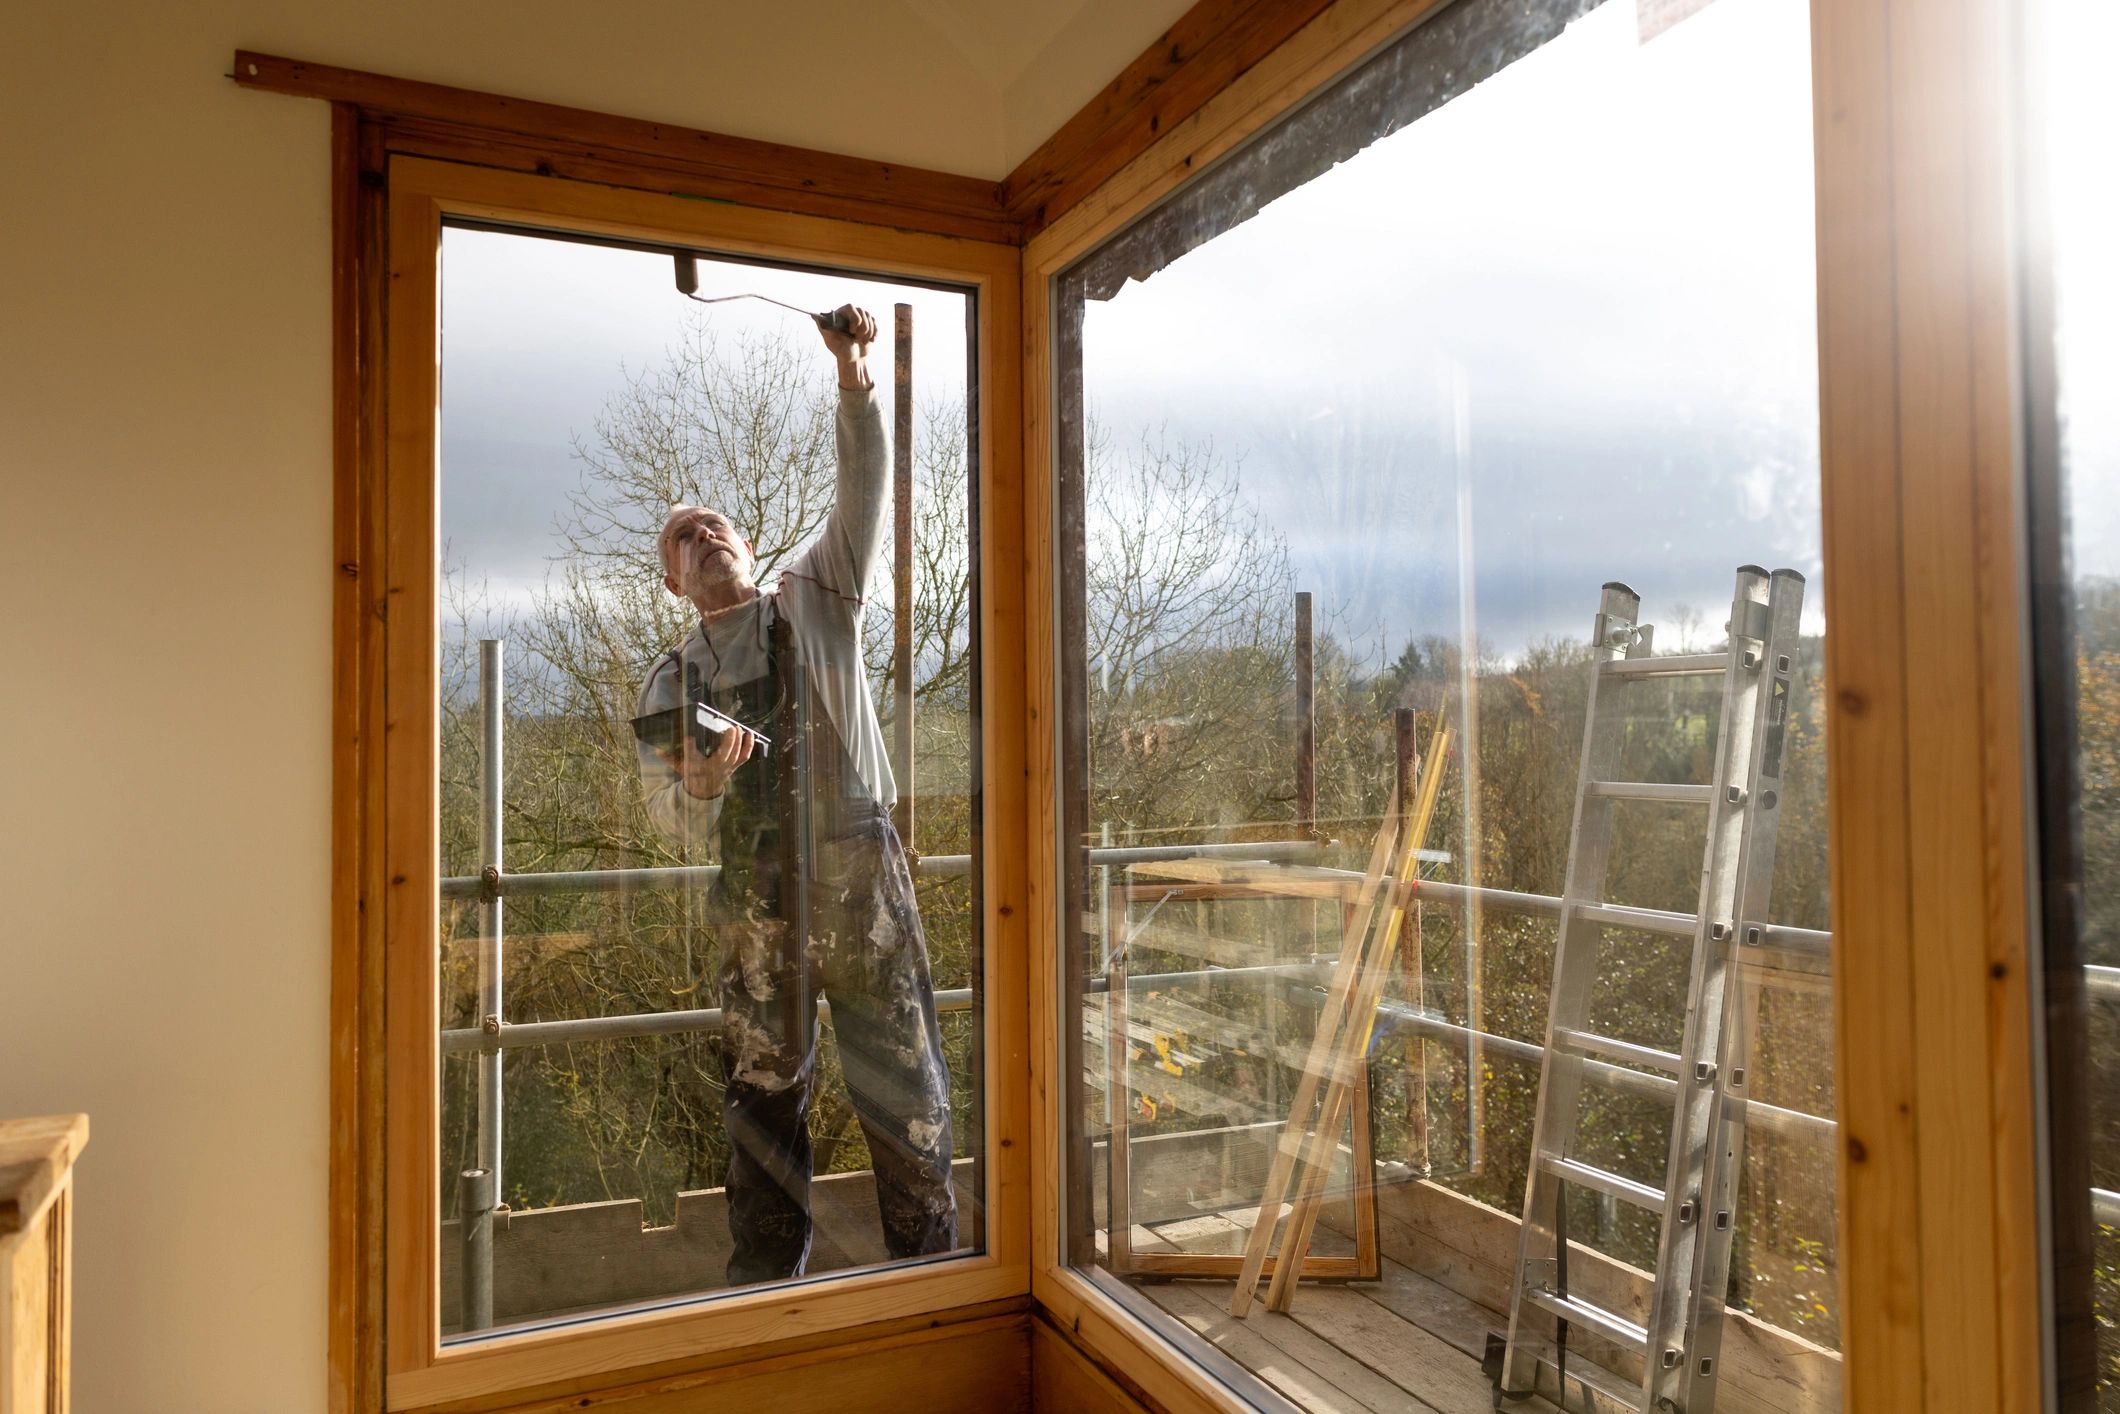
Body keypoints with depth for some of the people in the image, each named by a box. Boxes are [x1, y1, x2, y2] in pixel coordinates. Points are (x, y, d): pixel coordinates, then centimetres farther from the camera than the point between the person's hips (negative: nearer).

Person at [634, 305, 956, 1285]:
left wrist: (854, 377, -17)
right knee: (762, 1100, 11)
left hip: (861, 885, -2)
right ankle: (764, 1286, 27)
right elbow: (675, 826, 5)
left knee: (903, 1088, 4)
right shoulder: (671, 680, 12)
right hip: (756, 912, 2)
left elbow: (864, 495, -6)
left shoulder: (815, 599, 9)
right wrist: (700, 783, -18)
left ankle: (928, 1262, 19)